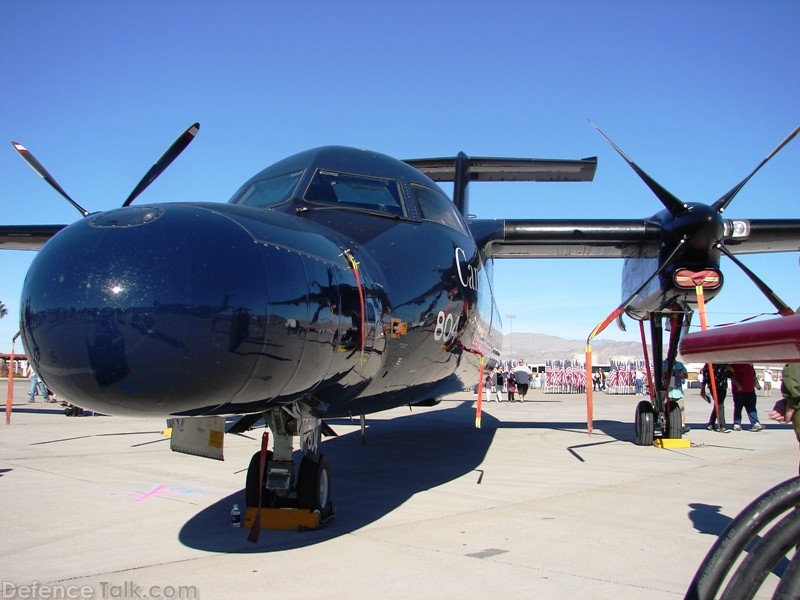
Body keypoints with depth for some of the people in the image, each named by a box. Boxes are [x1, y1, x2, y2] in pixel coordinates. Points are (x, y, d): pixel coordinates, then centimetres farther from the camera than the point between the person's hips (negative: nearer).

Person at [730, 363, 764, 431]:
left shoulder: (750, 364, 13)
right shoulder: (735, 364, -7)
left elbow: (753, 376, 25)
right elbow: (732, 376, -13)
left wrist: (755, 384, 15)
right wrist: (737, 385, -21)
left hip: (750, 390, 6)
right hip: (739, 390, -5)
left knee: (751, 408, 3)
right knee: (738, 408, 2)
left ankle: (755, 424, 1)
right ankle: (737, 424, 8)